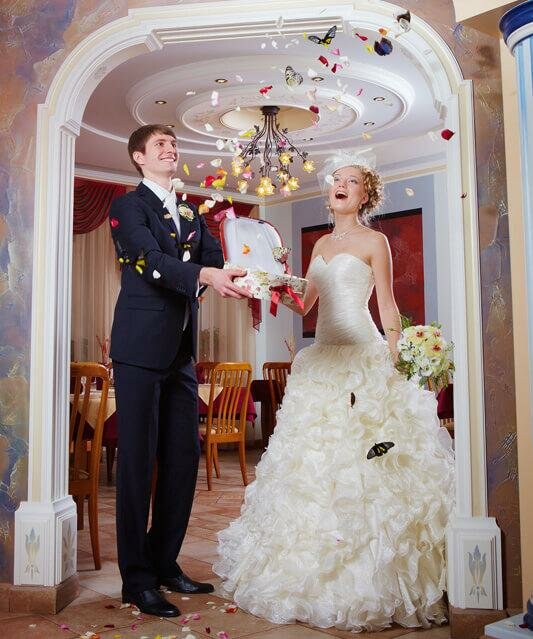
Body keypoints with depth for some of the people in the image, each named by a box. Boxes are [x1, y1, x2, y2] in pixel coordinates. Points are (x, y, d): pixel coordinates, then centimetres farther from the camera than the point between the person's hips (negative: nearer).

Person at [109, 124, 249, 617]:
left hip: (181, 352, 7)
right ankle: (138, 579, 7)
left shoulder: (192, 214, 19)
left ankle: (165, 562, 24)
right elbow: (152, 261, -18)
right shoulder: (129, 206, -1)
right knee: (138, 461, -2)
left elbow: (215, 262, 5)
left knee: (184, 457, 9)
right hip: (141, 348, -7)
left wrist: (243, 275, -17)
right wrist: (205, 274, -35)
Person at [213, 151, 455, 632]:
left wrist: (393, 363, -11)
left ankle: (370, 585, 3)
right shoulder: (322, 244, 19)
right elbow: (304, 304, 16)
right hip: (322, 360, 6)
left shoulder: (374, 241, 2)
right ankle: (313, 577, 17)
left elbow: (389, 308, -1)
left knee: (359, 465, -9)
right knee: (314, 465, 6)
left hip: (363, 359, -6)